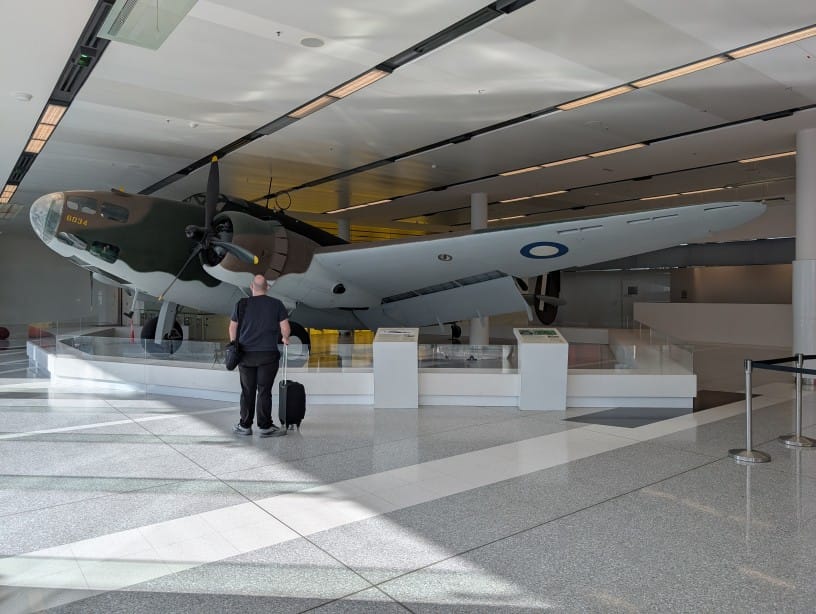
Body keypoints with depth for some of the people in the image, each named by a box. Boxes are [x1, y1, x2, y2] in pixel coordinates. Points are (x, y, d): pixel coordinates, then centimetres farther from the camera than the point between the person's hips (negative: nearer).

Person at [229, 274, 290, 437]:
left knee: (247, 391, 11)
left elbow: (233, 328, 8)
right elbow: (285, 328, -3)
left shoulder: (241, 304, 2)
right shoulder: (276, 304, -2)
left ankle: (245, 425, 19)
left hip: (246, 355, 2)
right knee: (264, 391, 3)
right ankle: (265, 427, 8)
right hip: (268, 355, -1)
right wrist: (285, 339, 18)